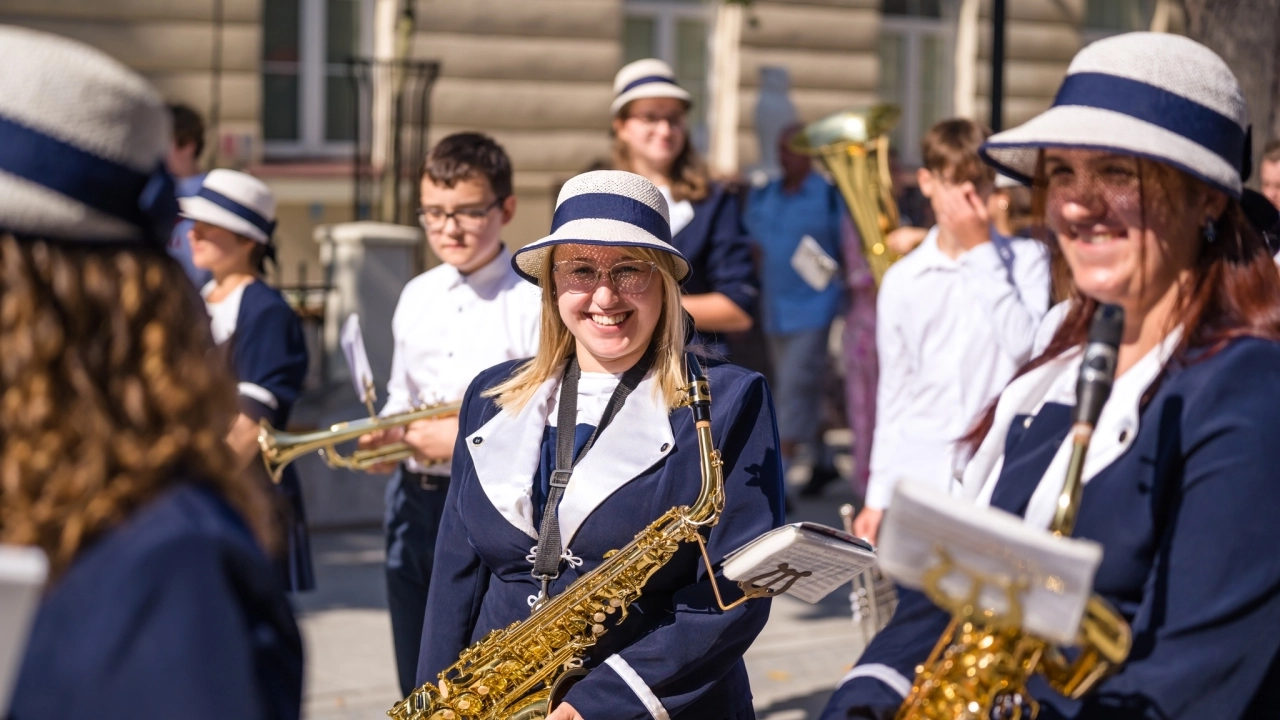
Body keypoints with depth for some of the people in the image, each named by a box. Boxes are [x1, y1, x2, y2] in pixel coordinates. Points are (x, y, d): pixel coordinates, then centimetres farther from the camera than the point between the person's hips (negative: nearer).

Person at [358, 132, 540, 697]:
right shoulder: (416, 296, 10)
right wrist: (387, 432, -2)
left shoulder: (535, 302, -11)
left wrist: (471, 438, -20)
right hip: (415, 503, 7)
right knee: (421, 687, 16)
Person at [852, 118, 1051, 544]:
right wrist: (878, 497, 12)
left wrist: (981, 250, -8)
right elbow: (893, 392, 13)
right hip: (919, 481, 3)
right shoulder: (902, 281, 9)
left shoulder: (1026, 259, 2)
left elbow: (1025, 345, -14)